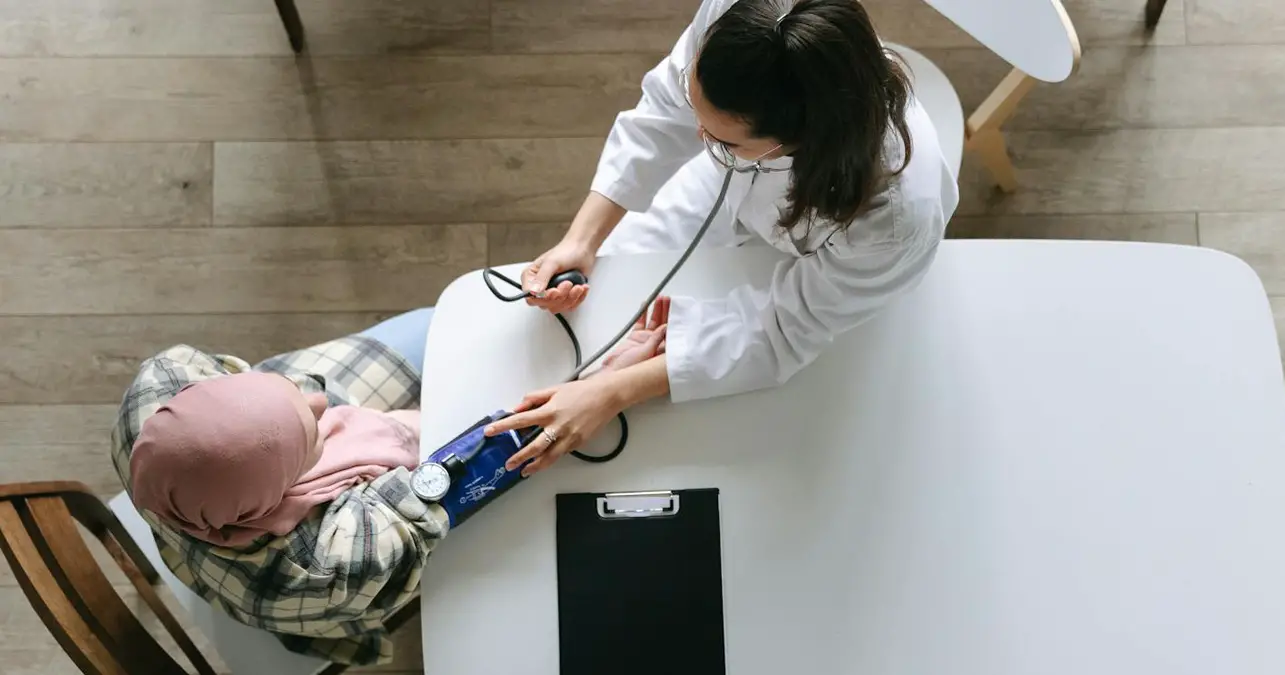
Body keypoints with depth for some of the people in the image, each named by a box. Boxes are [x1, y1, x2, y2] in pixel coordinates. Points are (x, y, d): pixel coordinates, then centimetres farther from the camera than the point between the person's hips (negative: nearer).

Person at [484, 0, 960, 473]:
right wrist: (581, 241, -27)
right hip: (736, 180, 3)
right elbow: (666, 109, -20)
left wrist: (612, 395, -35)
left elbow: (784, 334, -32)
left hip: (829, 270, -3)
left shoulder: (895, 218, -47)